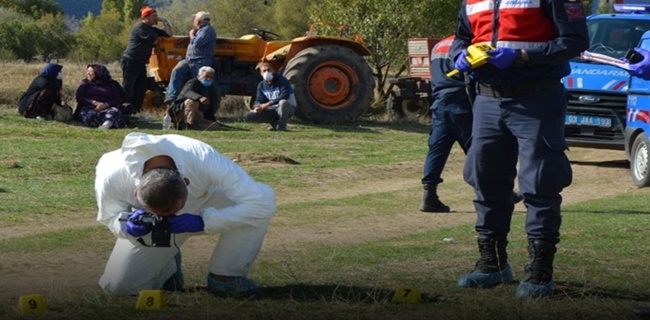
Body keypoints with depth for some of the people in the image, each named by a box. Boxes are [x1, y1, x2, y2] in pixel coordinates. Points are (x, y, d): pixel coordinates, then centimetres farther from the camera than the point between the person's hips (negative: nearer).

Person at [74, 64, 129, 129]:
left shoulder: (110, 84, 18)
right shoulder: (85, 83, 20)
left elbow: (117, 100, 7)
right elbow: (79, 97, 6)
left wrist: (106, 104, -14)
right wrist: (94, 103, -9)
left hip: (106, 108, 0)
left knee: (115, 111, -34)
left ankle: (107, 122, -62)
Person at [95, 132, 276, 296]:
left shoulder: (204, 159, -41)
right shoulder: (111, 178, -35)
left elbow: (263, 200, -39)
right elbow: (109, 217, -12)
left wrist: (204, 221, -45)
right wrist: (127, 226, -36)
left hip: (203, 207, -1)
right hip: (152, 227, 1)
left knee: (261, 199, -31)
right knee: (119, 286, -13)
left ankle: (225, 277, -10)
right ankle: (168, 266, 18)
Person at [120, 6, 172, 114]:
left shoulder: (151, 29, 18)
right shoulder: (140, 27, -12)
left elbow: (169, 34, 20)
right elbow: (153, 40, -19)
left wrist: (165, 22, 7)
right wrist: (157, 37, 5)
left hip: (140, 63, 10)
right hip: (131, 61, -10)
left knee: (141, 87, 9)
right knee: (128, 87, -11)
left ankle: (135, 110, 13)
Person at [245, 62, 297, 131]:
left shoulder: (281, 80, -15)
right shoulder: (261, 85, 3)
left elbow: (284, 96, -28)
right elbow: (259, 100, 2)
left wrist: (268, 104, -34)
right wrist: (258, 106, -25)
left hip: (287, 108, -5)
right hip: (273, 109, 5)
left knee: (283, 102, -43)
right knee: (249, 116, -12)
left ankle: (282, 126, -20)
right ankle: (275, 122, 1)